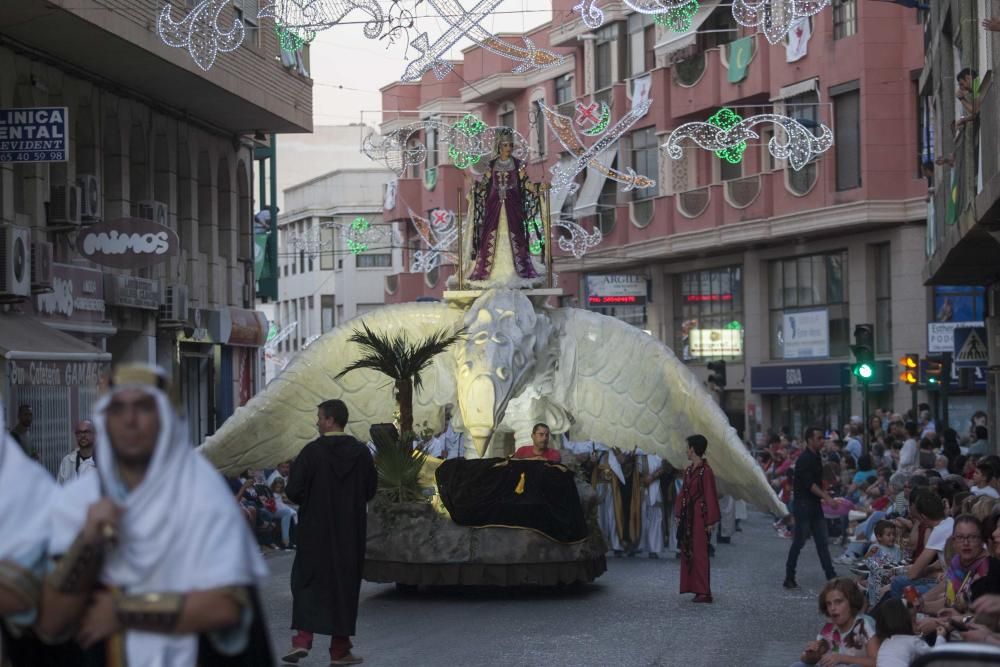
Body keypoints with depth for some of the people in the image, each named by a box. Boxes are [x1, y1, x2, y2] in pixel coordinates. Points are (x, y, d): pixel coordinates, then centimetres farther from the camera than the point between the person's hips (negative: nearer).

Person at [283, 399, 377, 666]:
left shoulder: (311, 452, -12)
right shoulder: (361, 452, -3)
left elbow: (293, 491, -12)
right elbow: (371, 490, 5)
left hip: (315, 530, -2)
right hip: (350, 532, 2)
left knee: (306, 582, 9)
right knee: (344, 584, 10)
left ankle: (303, 638, -8)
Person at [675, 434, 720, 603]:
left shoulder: (705, 471, -13)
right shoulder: (688, 470, 11)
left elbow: (710, 497, -13)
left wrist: (710, 521, -14)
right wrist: (679, 514, 12)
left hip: (699, 516, -9)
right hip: (688, 516, 9)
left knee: (699, 552, -7)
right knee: (687, 551, 8)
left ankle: (704, 592, -4)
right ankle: (696, 588, 14)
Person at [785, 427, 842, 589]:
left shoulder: (816, 457, 12)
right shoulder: (804, 459, -16)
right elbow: (809, 484, -24)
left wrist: (825, 497, 17)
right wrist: (826, 497, -31)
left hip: (815, 504, 9)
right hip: (803, 504, -9)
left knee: (822, 542, 7)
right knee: (799, 541, -4)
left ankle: (831, 576, 7)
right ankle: (789, 578, 3)